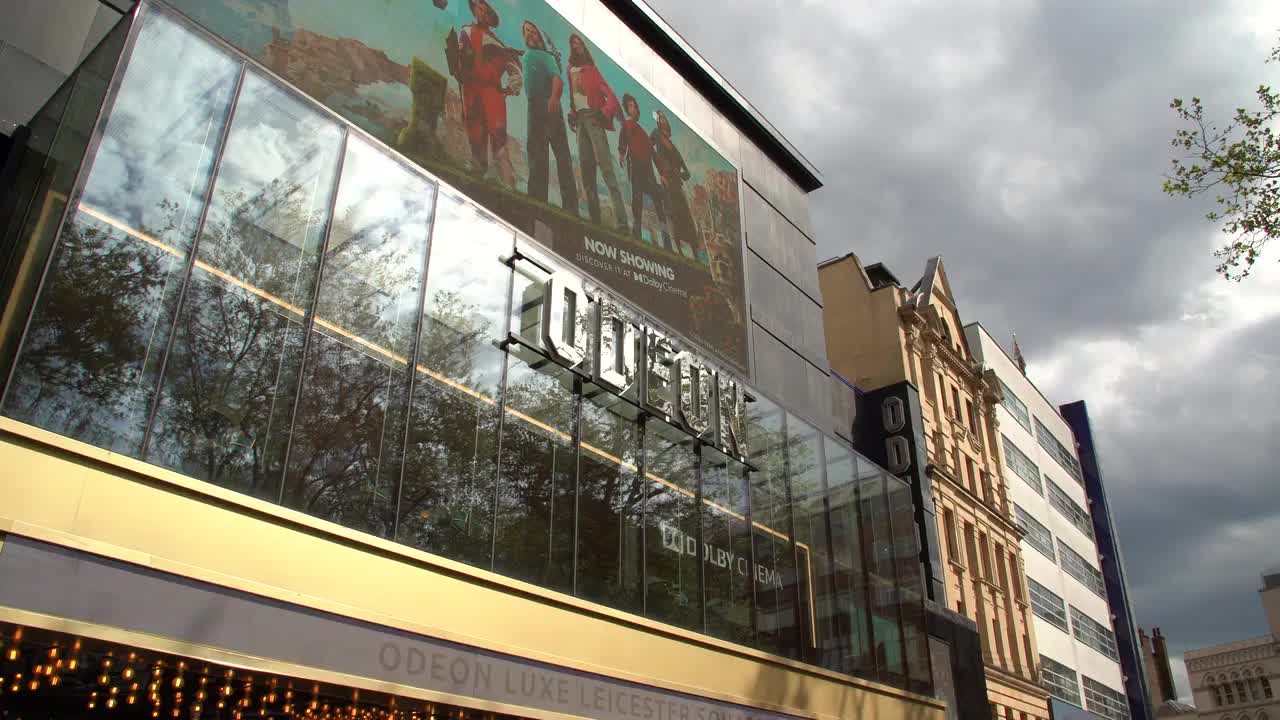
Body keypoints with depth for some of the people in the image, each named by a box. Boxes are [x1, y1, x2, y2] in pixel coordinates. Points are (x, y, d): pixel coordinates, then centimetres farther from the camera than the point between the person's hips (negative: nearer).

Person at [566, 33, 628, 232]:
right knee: (585, 167, -2)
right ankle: (595, 218, -3)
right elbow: (571, 98, 18)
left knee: (605, 166, -17)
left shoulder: (592, 70, 10)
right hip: (579, 119, 5)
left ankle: (621, 220, -26)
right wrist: (571, 115, 0)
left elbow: (612, 98, 0)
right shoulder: (570, 70, 21)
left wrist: (604, 113, -16)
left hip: (593, 117, -5)